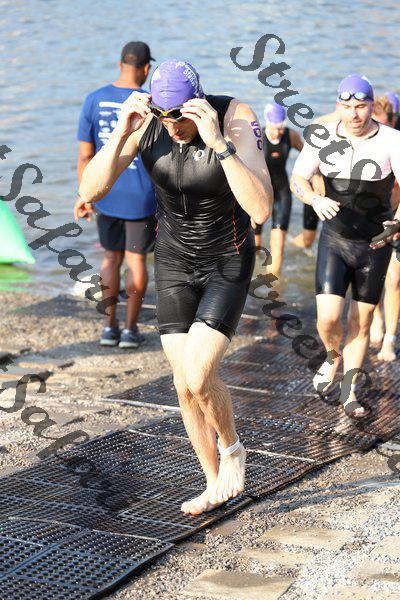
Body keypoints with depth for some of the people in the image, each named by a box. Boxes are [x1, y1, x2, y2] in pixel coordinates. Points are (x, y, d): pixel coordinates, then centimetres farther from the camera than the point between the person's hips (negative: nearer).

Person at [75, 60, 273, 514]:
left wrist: (218, 143, -47)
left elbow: (261, 210, -38)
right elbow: (90, 192, -22)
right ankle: (215, 485, 27)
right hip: (175, 261, 4)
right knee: (184, 384, 6)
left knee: (197, 375, -19)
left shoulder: (237, 118, -27)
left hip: (228, 264, -4)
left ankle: (232, 447, 14)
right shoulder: (144, 122, -17)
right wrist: (121, 133, -37)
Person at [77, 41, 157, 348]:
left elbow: (85, 155, -2)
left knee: (112, 257, 16)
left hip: (106, 195, 3)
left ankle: (110, 326, 15)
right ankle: (131, 328, 12)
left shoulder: (94, 101, -4)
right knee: (137, 259, 9)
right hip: (142, 197, -3)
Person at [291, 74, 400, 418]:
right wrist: (316, 200, -25)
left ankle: (350, 392, 26)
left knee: (361, 323, 8)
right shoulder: (323, 137, -8)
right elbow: (298, 179, -3)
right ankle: (333, 358, 24)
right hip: (335, 239, 1)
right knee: (328, 318, -11)